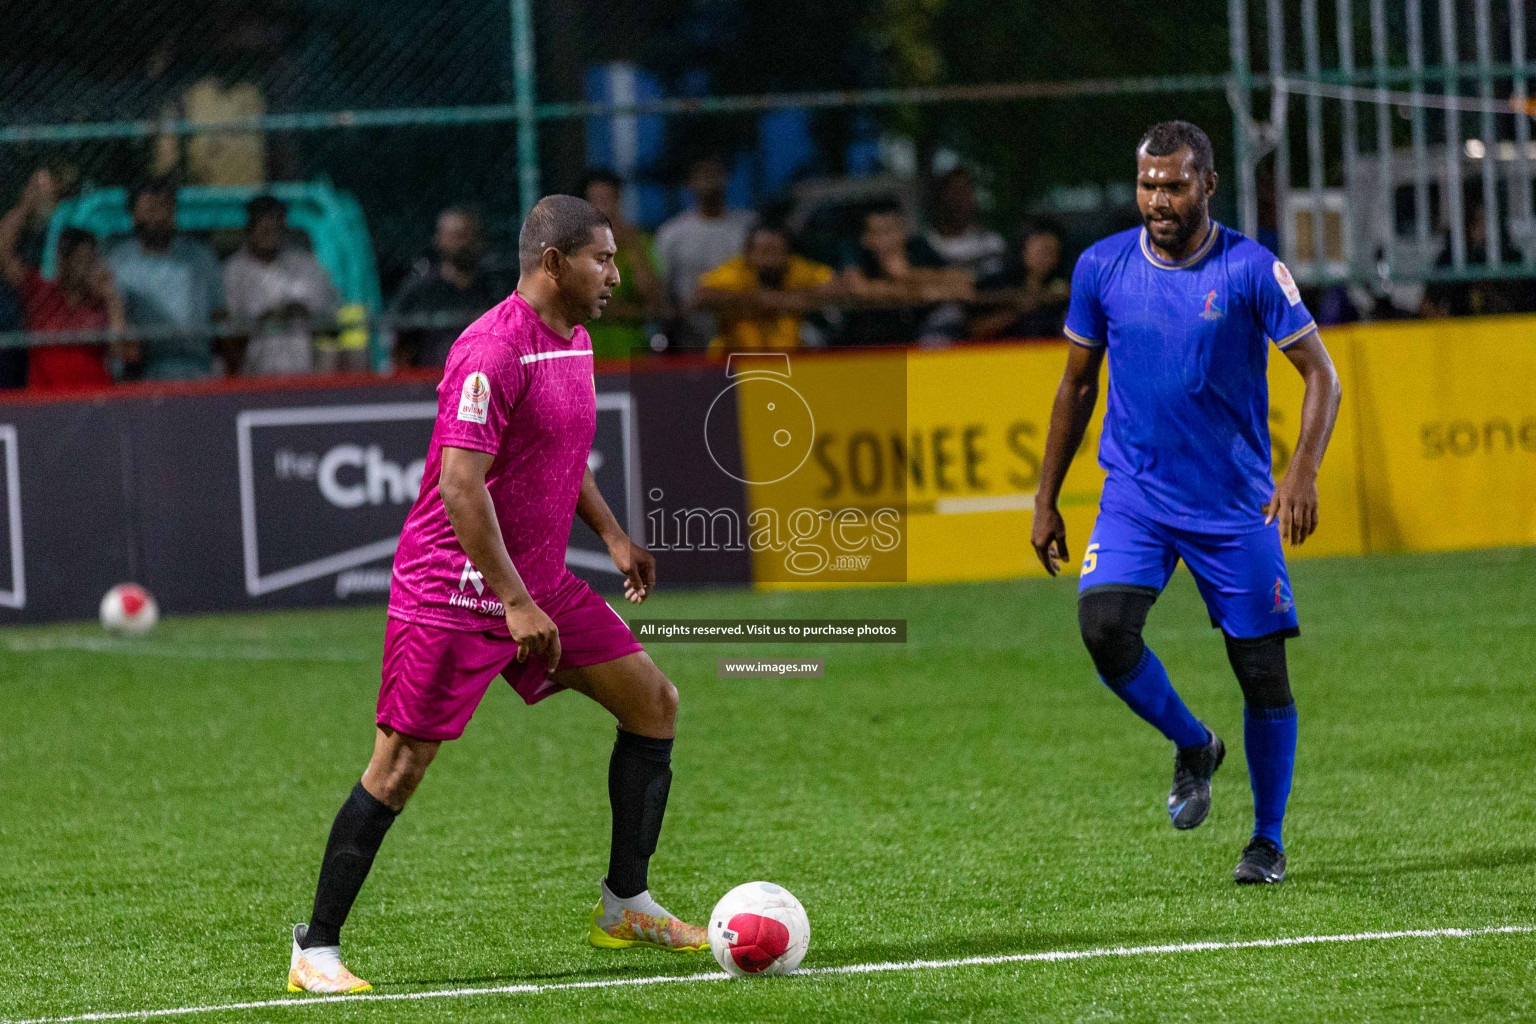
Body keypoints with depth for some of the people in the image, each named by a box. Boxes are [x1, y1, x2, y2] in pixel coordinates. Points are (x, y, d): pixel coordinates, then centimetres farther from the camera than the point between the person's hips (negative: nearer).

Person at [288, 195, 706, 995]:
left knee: (653, 701, 6)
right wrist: (515, 602, -27)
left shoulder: (574, 341, 11)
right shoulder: (492, 350, -20)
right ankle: (316, 949, -1)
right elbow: (460, 484, -25)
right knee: (401, 764, -9)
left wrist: (612, 535, 17)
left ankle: (626, 907, 15)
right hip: (453, 590, -9)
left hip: (537, 584, 9)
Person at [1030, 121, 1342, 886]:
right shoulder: (1102, 268, 0)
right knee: (1104, 624, -22)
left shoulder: (1252, 270, -8)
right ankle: (1192, 748, 5)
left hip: (1235, 505, -2)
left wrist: (1303, 471, -21)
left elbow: (1320, 375, -5)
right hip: (1135, 496, 2)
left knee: (1263, 675, 0)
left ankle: (1268, 840, 19)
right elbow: (1078, 384, 13)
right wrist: (1046, 500, 12)